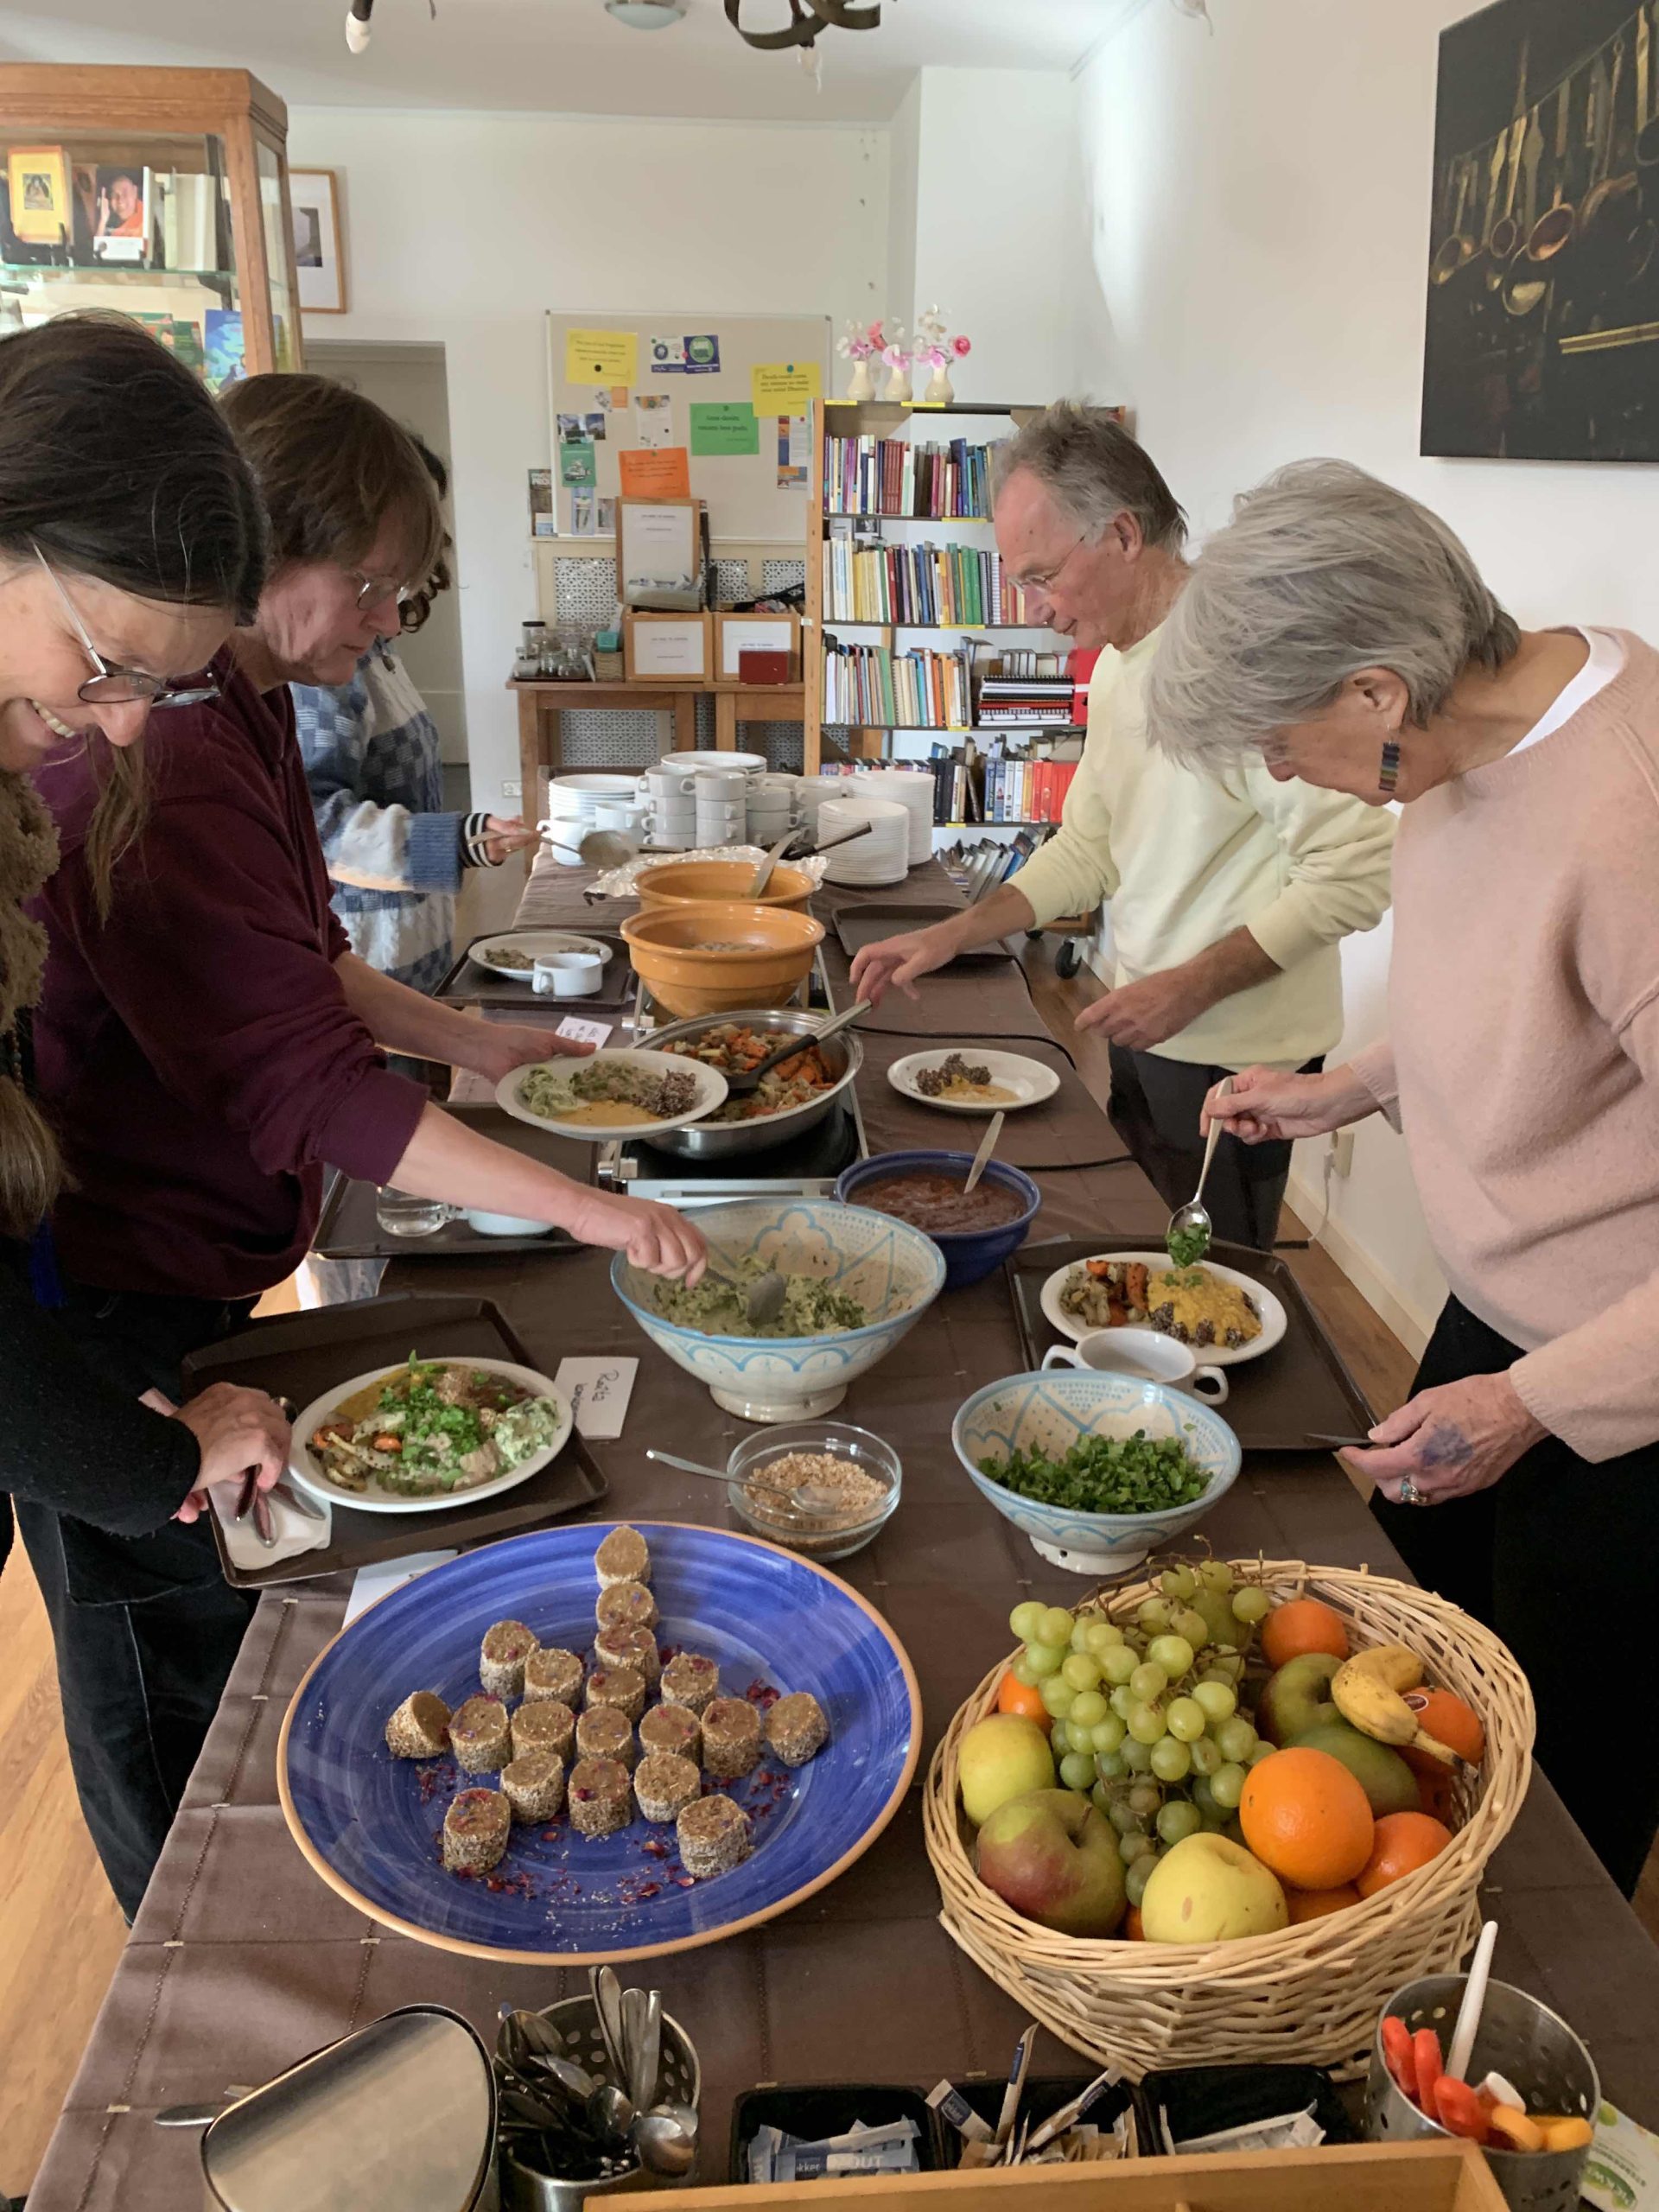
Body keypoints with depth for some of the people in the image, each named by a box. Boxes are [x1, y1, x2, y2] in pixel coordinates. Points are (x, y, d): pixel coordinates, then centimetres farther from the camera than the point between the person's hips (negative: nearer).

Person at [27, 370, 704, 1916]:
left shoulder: (241, 711, 5)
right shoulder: (157, 766, -29)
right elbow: (305, 1082, -32)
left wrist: (466, 1039, 10)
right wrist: (582, 1207, -30)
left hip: (184, 1254, 10)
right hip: (109, 1288, -10)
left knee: (214, 1636, 25)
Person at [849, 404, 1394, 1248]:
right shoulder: (1117, 663, 7)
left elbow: (1354, 872, -23)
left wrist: (1193, 984, -23)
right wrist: (955, 934, 3)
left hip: (1235, 1056, -8)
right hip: (1145, 1031, 9)